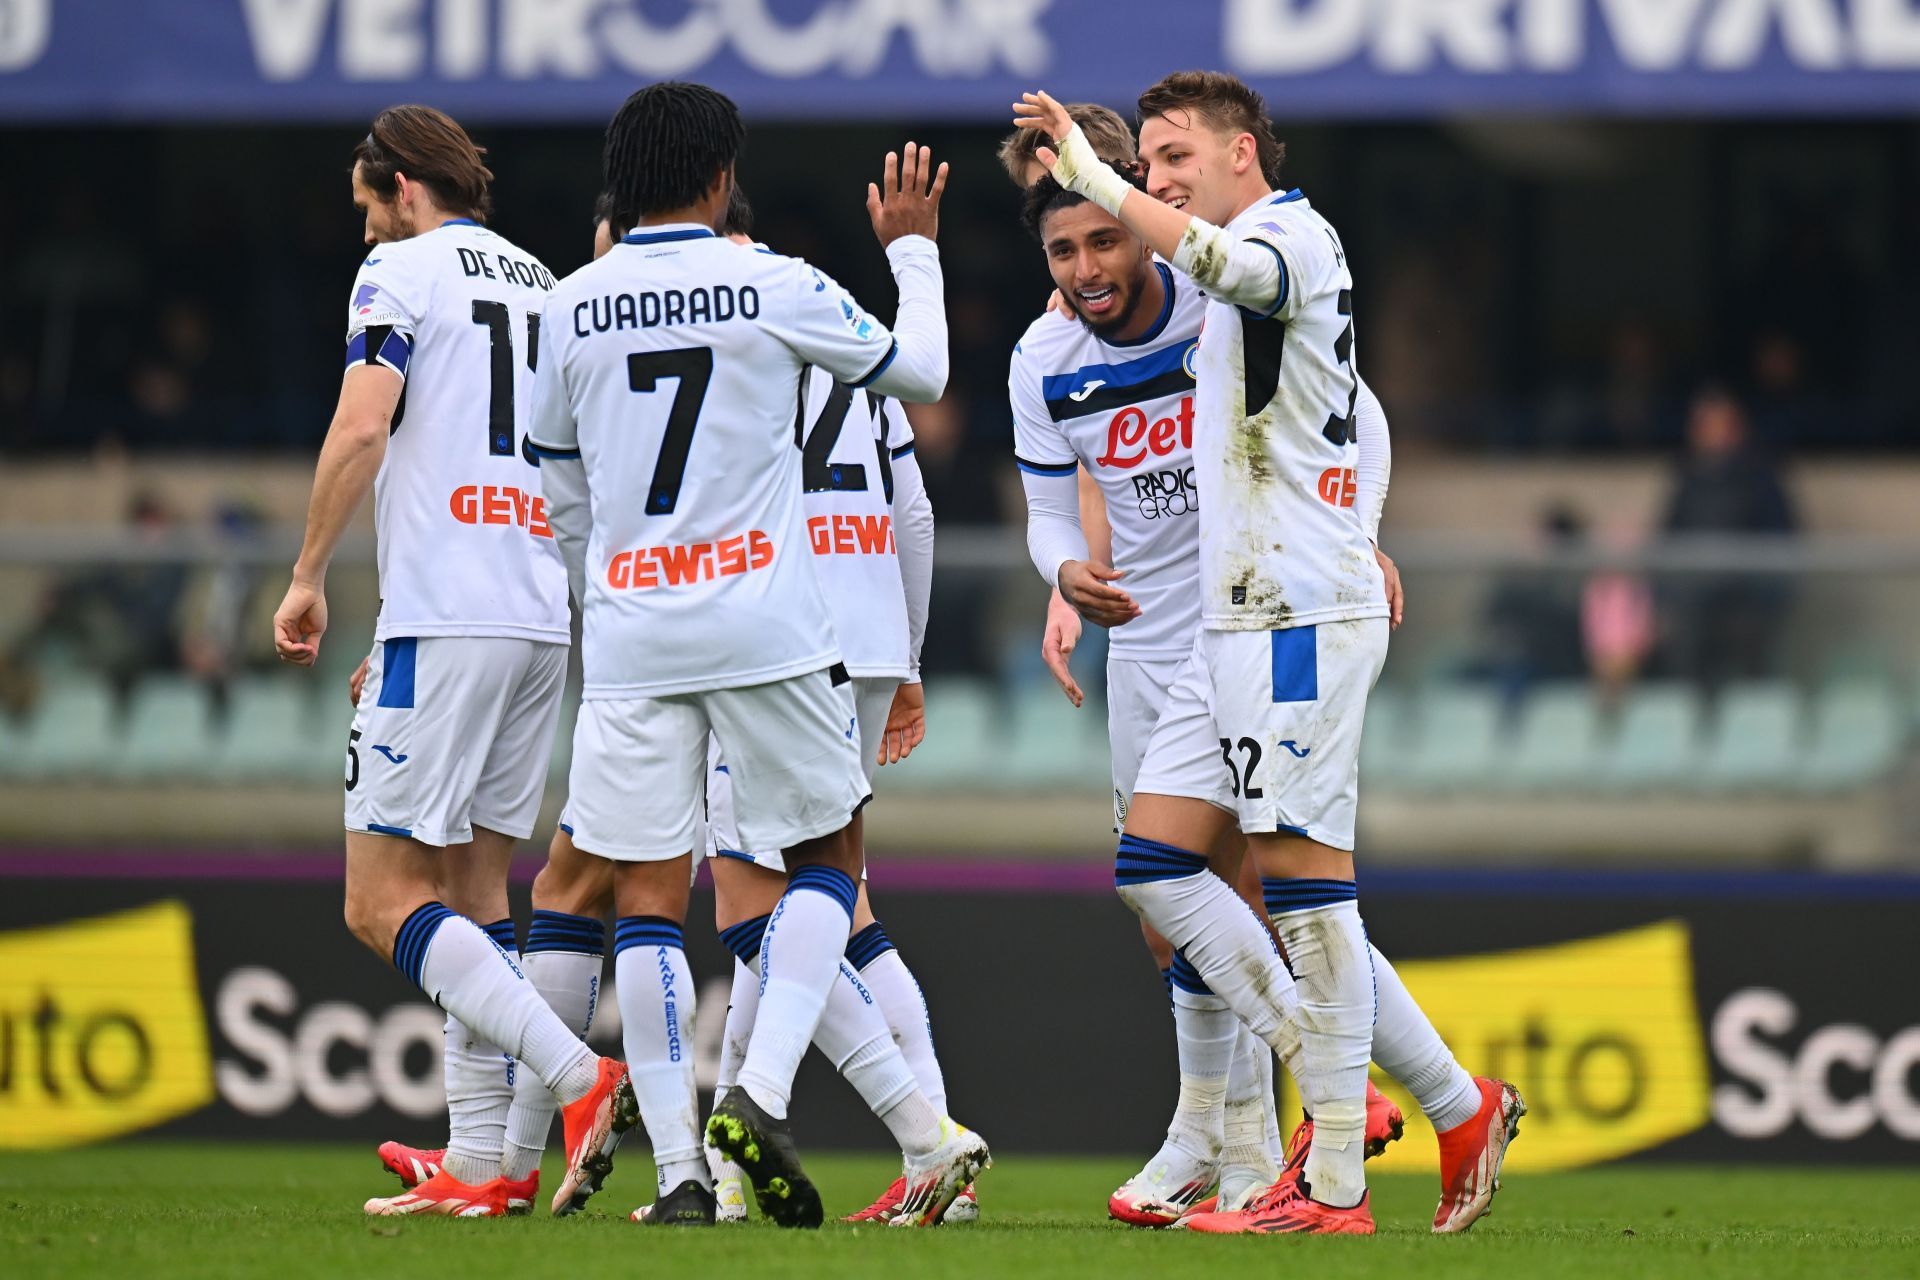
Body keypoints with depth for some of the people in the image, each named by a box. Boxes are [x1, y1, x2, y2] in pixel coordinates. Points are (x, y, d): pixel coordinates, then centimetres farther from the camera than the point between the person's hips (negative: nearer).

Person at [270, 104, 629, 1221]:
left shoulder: (404, 269, -2)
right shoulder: (543, 284, 20)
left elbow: (362, 427, -15)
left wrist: (309, 575, -4)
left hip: (444, 616, -8)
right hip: (542, 618, 8)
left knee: (383, 901, -7)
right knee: (476, 889, 12)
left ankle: (580, 1077, -21)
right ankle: (479, 1164, 7)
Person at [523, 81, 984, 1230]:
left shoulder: (572, 309, 6)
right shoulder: (774, 287, -3)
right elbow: (921, 370, 12)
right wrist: (912, 250, 28)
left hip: (631, 637, 2)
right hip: (768, 631, -2)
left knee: (649, 894, 3)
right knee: (829, 855, 13)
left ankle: (680, 1169, -4)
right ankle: (760, 1094, -7)